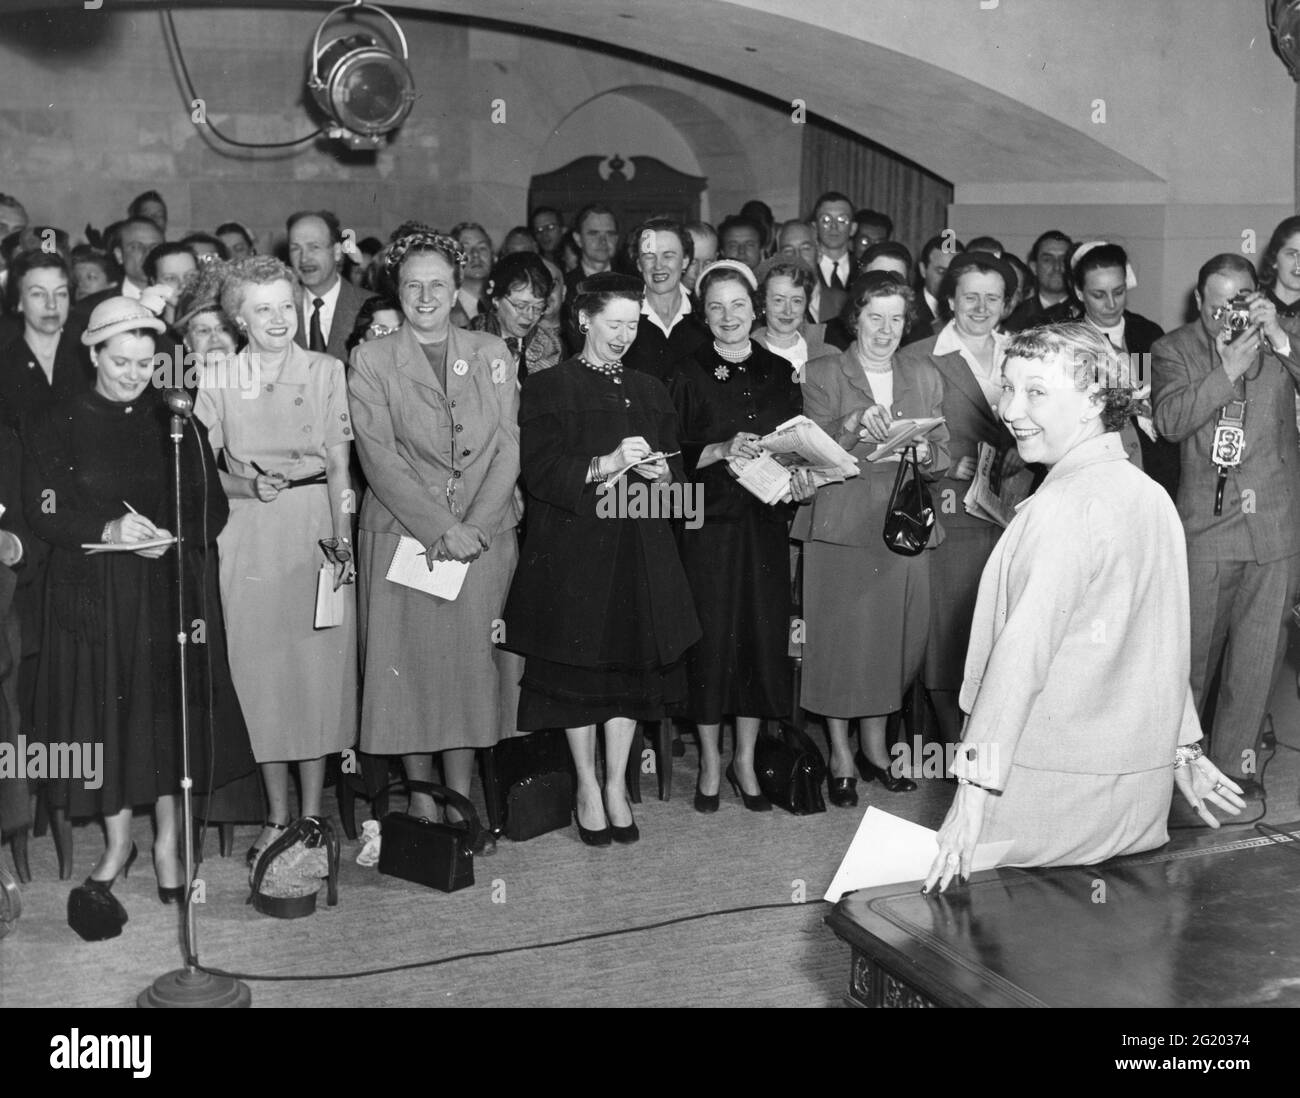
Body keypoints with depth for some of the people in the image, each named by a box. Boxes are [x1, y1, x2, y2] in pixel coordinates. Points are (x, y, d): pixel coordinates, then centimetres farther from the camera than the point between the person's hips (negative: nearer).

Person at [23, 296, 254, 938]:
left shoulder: (175, 420, 6)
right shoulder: (57, 425, 0)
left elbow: (212, 506, 5)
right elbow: (41, 512, -5)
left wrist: (171, 540, -14)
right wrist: (108, 532, -21)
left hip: (173, 587, 1)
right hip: (94, 594, -1)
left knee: (171, 710, 3)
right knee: (107, 711, 2)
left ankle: (167, 842, 17)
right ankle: (118, 842, 19)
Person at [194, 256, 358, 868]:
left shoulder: (326, 372, 5)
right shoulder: (217, 380, 5)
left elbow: (338, 464, 1)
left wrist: (342, 538, -9)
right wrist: (246, 486, -15)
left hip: (316, 526, 0)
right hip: (249, 536, 0)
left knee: (319, 663, 1)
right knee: (259, 666, 2)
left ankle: (312, 816, 12)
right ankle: (276, 817, 15)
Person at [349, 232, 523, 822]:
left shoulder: (492, 353, 10)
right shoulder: (372, 359, 4)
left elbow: (507, 447, 4)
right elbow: (378, 456, -5)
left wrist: (474, 526, -9)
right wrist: (440, 528, -14)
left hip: (482, 536, 2)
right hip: (401, 535, -1)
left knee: (472, 663, 2)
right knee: (409, 665, 0)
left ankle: (461, 797, 13)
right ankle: (421, 798, 13)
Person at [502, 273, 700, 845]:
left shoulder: (649, 391, 16)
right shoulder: (547, 388, 0)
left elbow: (677, 467, 18)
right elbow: (539, 473, -10)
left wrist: (661, 473, -5)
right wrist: (605, 464, -21)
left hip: (641, 549, 4)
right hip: (572, 549, -4)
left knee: (633, 663, 4)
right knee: (580, 665, 1)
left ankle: (617, 783, 16)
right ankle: (587, 787, 16)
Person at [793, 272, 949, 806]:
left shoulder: (925, 378, 15)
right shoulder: (823, 374, 4)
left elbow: (943, 459, 11)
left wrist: (923, 452, -11)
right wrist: (855, 426, -21)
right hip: (841, 524, -3)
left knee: (896, 637, 4)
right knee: (839, 638, -3)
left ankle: (874, 746, 21)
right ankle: (840, 756, 10)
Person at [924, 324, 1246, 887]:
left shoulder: (1065, 505, -17)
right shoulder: (1153, 496, 8)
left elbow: (1022, 652, -22)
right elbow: (1167, 641, 16)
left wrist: (973, 789, -22)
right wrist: (1184, 748, 24)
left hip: (1055, 787, -8)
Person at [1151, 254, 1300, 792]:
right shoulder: (1174, 349, 3)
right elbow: (1169, 421, -12)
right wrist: (1228, 369, -19)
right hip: (1206, 521, -2)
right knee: (1193, 649, 5)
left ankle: (1234, 759, 20)